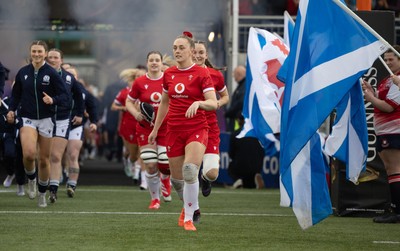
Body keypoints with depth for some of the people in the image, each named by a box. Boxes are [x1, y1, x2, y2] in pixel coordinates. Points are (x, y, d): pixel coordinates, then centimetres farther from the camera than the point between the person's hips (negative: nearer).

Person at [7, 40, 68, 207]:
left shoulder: (52, 73, -6)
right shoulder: (23, 73, 3)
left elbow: (65, 96, -7)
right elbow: (16, 94, 16)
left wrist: (53, 100, -26)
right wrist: (11, 110, 2)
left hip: (46, 119, -1)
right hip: (27, 119, 1)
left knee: (44, 159, 5)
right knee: (28, 154, -22)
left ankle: (42, 194, 23)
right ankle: (31, 180, 9)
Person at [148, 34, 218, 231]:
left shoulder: (201, 73, -6)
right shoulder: (169, 74, 9)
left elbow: (213, 103, -13)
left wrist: (198, 103, -33)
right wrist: (155, 129, 24)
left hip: (197, 129, -5)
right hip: (174, 131, 5)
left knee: (190, 170, -23)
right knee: (176, 177, 6)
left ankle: (188, 218, -10)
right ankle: (188, 205, 37)